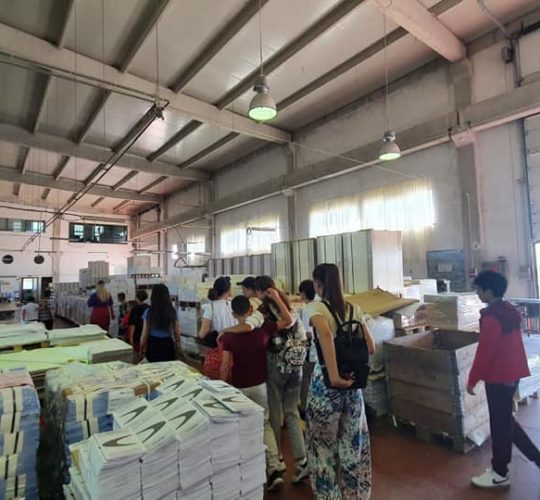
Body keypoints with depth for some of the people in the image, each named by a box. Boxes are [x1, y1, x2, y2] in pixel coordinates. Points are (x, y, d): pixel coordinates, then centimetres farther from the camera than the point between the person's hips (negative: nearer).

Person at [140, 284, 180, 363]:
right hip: (168, 344, 2)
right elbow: (177, 333, 1)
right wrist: (177, 345, 16)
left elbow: (144, 334, -6)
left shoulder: (149, 312, -10)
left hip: (153, 344, -1)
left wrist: (142, 349, 7)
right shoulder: (172, 312, -4)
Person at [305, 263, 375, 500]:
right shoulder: (354, 309, 3)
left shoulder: (315, 307, -12)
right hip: (353, 383, 5)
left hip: (326, 382, -5)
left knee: (324, 443, 14)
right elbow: (371, 347, 5)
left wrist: (334, 375, -31)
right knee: (352, 442, 21)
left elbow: (325, 334, -32)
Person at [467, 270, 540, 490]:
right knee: (505, 420, 22)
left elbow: (484, 352, -22)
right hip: (512, 372, 9)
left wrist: (472, 380, -13)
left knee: (499, 424, 6)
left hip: (499, 377, -9)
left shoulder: (491, 317, -24)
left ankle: (499, 474, 21)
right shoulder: (509, 311, 6)